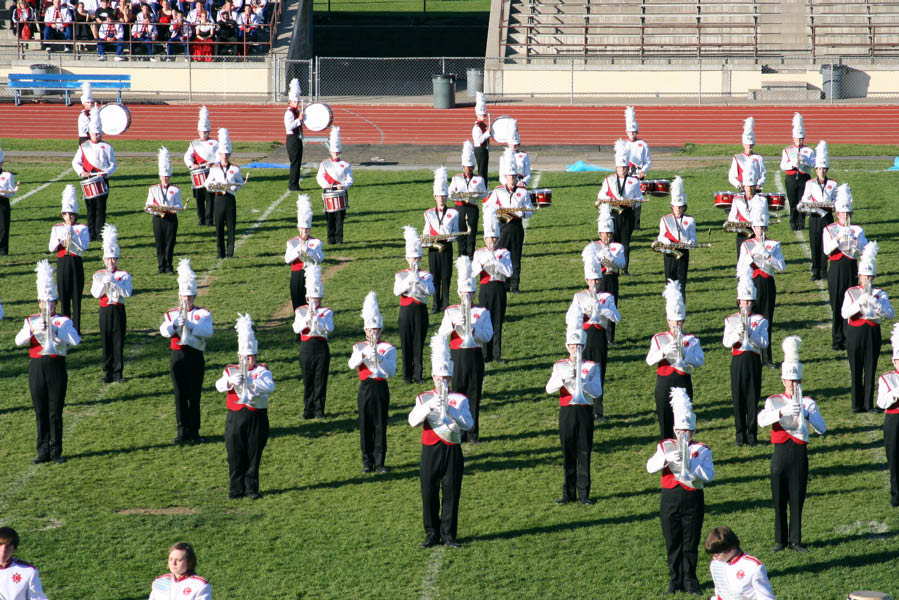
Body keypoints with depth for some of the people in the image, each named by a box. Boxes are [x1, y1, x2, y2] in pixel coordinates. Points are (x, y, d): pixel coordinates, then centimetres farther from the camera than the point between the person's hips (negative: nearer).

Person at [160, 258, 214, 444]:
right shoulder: (172, 314, 10)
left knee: (194, 396, -1)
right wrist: (175, 323, -26)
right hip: (178, 357, 2)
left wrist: (189, 324, -27)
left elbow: (207, 331, -16)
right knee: (180, 396, 3)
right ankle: (182, 431, 8)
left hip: (195, 357, -2)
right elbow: (164, 331, -7)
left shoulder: (203, 314, 2)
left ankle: (194, 431, 5)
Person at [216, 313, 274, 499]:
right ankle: (236, 488, 11)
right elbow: (220, 385, -9)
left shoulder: (262, 371, 3)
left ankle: (252, 488, 12)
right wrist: (231, 381, -31)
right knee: (235, 456, 2)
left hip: (256, 417, -1)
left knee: (253, 456, 3)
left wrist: (251, 381, -29)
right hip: (235, 417, 1)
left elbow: (270, 386, -16)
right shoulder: (231, 370, 8)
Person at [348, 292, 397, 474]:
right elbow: (352, 364, -12)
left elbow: (390, 372, -8)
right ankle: (367, 462, 9)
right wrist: (364, 354, -29)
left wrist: (379, 358, -22)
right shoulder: (359, 347, 8)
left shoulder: (388, 348, 3)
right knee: (365, 426, 3)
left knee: (380, 426, 0)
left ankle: (379, 462, 5)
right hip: (365, 388, 1)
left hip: (381, 388, -1)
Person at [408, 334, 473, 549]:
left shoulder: (460, 400, 4)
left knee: (452, 494, 1)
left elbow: (468, 424, -11)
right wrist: (429, 406, -25)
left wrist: (450, 411, -24)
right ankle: (432, 534, 11)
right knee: (429, 494, 2)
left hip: (452, 451, 0)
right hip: (431, 451, 0)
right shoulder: (424, 398, 6)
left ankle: (448, 534, 10)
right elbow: (413, 420, -11)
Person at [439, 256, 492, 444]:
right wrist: (454, 323, -24)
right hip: (458, 356, 0)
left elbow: (488, 335, -5)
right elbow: (442, 333, -6)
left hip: (475, 356, 0)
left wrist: (472, 330, -22)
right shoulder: (451, 312, 6)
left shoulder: (482, 312, 5)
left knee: (474, 394, 1)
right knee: (458, 393, 0)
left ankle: (473, 433, 6)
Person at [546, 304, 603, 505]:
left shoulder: (591, 367, 3)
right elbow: (549, 388, -7)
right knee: (568, 454, 3)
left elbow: (597, 392, -8)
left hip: (584, 412, -1)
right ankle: (569, 493, 9)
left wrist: (580, 380, -20)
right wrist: (565, 377, -22)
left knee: (584, 453, 0)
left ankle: (583, 493, 4)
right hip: (566, 412, 1)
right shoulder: (560, 366, 7)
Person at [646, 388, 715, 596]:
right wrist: (667, 458, -27)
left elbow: (709, 475, -13)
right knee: (673, 544, 6)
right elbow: (651, 467, -10)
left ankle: (690, 582, 11)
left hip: (693, 499, -2)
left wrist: (689, 464, -22)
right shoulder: (665, 446, 6)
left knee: (691, 545, 1)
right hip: (670, 499, 2)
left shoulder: (701, 450, 0)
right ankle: (675, 580, 16)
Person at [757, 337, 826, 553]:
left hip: (800, 453, 0)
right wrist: (783, 412, -34)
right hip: (781, 452, 0)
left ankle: (795, 540, 9)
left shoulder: (808, 403, 5)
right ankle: (780, 540, 13)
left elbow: (821, 429, -7)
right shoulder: (774, 401, 3)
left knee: (797, 498, 2)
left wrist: (806, 415, -25)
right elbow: (762, 420, -18)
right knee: (779, 499, 3)